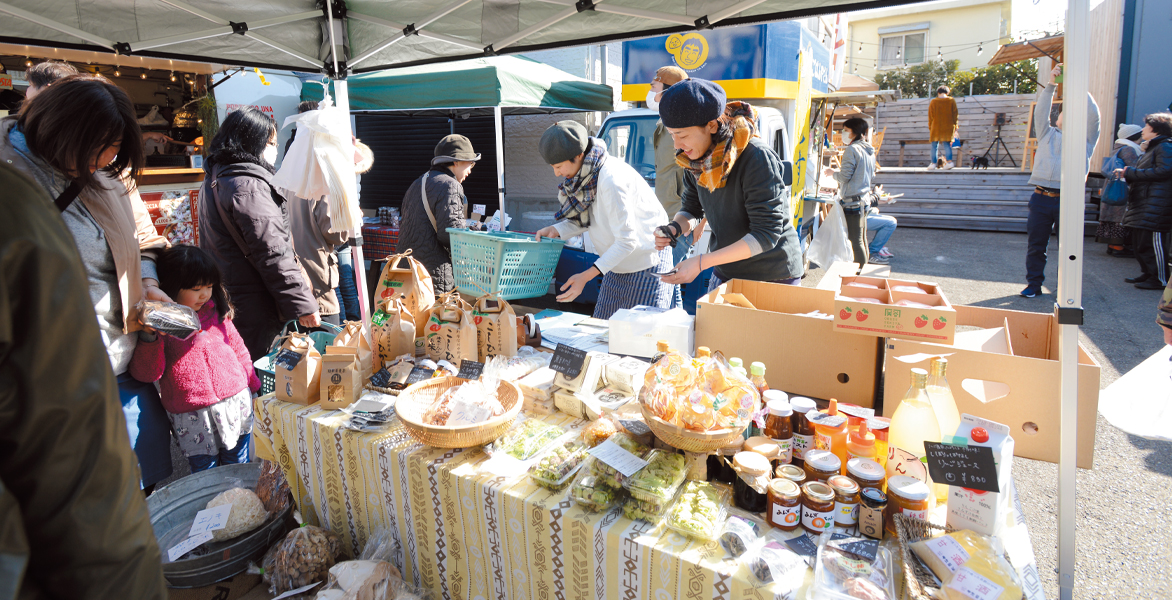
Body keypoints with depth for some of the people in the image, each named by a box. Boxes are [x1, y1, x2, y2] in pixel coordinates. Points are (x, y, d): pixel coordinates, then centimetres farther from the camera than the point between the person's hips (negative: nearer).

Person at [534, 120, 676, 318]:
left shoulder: (612, 180, -28)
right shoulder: (582, 176, -2)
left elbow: (627, 241, -27)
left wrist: (586, 276, -29)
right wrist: (556, 230, -8)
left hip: (648, 263, -9)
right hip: (618, 265, 9)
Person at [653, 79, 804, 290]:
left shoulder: (757, 158, -24)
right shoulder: (694, 159, -3)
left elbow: (766, 235, -26)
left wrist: (701, 262, -30)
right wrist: (674, 229, -14)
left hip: (774, 277, -6)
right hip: (725, 273, 6)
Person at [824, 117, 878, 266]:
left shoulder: (852, 149, -13)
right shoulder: (870, 150, 14)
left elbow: (845, 176, -16)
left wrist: (832, 172, 4)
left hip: (853, 200, -9)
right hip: (865, 198, 9)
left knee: (856, 240, -4)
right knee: (862, 238, 15)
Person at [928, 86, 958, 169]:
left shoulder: (933, 102, -1)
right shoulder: (952, 101, 3)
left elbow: (930, 116, 0)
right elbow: (955, 115, 4)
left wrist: (930, 128, 8)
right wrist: (955, 128, 11)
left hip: (936, 127, -1)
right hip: (948, 127, 1)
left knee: (934, 145, 4)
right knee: (947, 144, 5)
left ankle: (934, 163, 0)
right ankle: (949, 161, -9)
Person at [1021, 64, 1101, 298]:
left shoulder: (1085, 138, 15)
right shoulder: (1048, 135, 19)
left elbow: (1093, 115, 2)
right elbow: (1040, 113, 7)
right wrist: (1051, 85, -1)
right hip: (1042, 198, 1)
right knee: (1035, 245, 5)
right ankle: (1033, 284, 16)